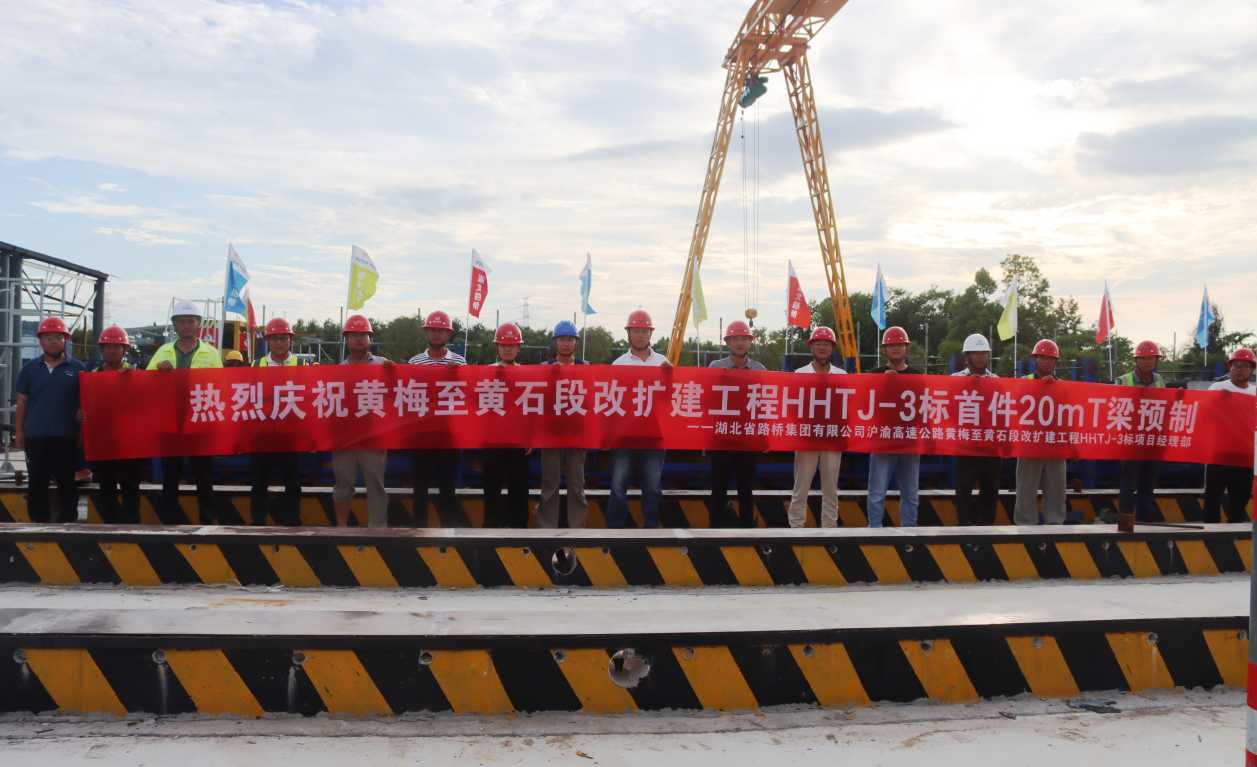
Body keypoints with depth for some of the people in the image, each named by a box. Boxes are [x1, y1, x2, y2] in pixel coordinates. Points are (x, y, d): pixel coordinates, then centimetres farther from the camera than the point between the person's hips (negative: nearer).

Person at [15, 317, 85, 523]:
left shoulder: (77, 368, 3)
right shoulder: (30, 368, 8)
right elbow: (22, 402, 10)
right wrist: (19, 431, 6)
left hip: (66, 437, -1)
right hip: (36, 436, 2)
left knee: (67, 486, 4)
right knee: (37, 485, 6)